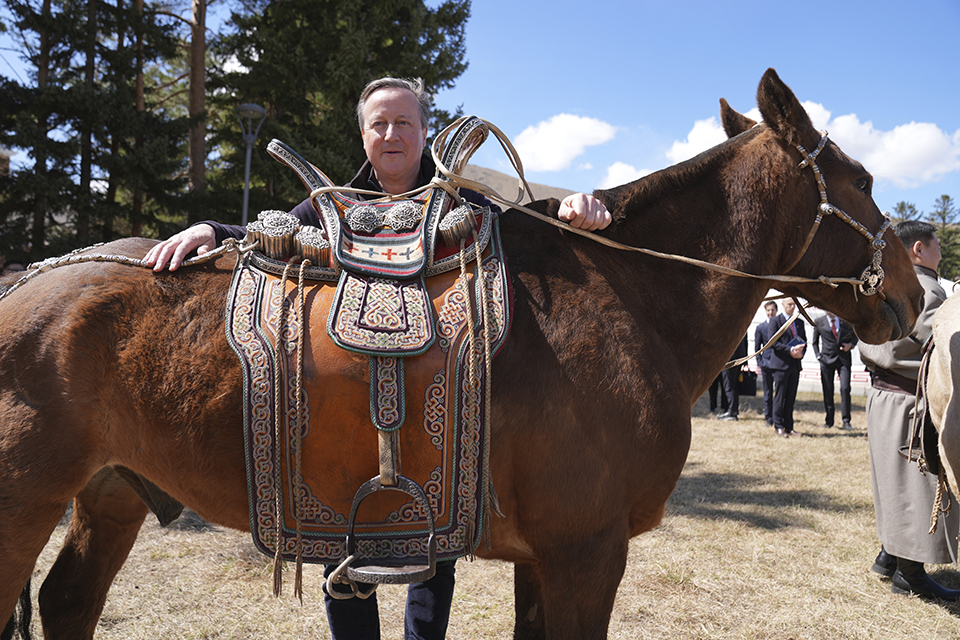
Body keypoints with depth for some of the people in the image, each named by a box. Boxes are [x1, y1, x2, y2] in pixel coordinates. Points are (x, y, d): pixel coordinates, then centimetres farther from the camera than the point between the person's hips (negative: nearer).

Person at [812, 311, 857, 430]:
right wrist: (818, 355, 2)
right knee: (828, 391, 1)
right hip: (827, 359, 0)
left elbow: (854, 335, 19)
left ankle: (846, 421, -2)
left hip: (844, 359, 0)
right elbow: (815, 342, 15)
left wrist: (850, 344, -2)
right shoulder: (819, 322, 6)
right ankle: (829, 421, 13)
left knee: (845, 389, -11)